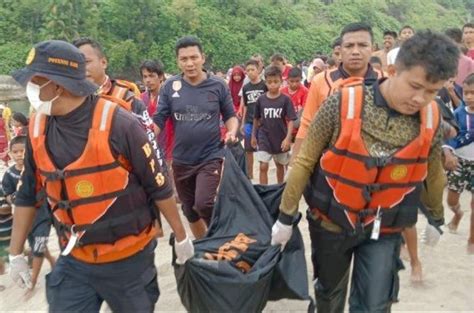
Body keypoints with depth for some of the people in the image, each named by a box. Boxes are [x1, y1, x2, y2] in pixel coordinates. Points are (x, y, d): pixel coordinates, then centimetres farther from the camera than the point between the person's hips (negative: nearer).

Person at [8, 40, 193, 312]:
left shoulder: (117, 123, -21)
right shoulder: (38, 128, -3)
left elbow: (159, 186, -12)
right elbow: (28, 195, 8)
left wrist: (181, 237, -4)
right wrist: (16, 254, 11)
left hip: (129, 258, -4)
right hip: (73, 263, 4)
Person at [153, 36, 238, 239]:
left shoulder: (218, 86, -4)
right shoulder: (170, 87, -3)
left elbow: (230, 115, 7)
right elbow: (158, 120, -1)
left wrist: (232, 132, -13)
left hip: (211, 157, -3)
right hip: (181, 160, 3)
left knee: (203, 203, -18)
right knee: (189, 210, 14)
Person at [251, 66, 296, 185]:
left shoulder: (285, 99, -10)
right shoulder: (261, 99, -5)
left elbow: (290, 120, -11)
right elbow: (256, 119, 6)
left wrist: (288, 138, -19)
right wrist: (253, 135, 11)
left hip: (281, 138, 0)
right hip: (264, 138, 0)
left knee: (280, 165, 19)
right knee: (263, 167, -9)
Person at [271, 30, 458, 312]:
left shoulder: (431, 118, -10)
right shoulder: (343, 103, -21)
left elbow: (433, 172, 8)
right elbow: (305, 161, -13)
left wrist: (437, 217, 22)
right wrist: (286, 216, -8)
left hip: (385, 230, 2)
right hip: (331, 222, -1)